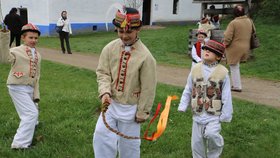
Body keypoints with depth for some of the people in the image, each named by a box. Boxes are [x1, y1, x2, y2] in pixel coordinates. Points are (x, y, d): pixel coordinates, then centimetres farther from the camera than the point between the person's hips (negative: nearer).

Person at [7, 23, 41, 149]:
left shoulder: (38, 55, 10)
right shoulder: (15, 51, -11)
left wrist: (36, 94, 10)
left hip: (29, 89, 7)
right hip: (17, 88, -7)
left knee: (33, 113, 19)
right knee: (31, 113, -12)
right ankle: (20, 143, -4)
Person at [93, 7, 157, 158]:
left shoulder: (145, 56, -17)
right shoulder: (110, 48, -6)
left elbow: (147, 88, -12)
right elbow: (103, 72, -1)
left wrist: (142, 112, -7)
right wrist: (105, 91, -19)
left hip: (130, 108, -3)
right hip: (111, 104, 3)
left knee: (128, 143, 13)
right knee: (101, 136, 4)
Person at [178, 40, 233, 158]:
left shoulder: (222, 72, -7)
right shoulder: (196, 69, 0)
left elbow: (226, 96, -5)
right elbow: (188, 90, 6)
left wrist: (226, 115, -6)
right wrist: (182, 106, -1)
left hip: (214, 114, -3)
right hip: (198, 114, 3)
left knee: (211, 134, -23)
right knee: (197, 142, 10)